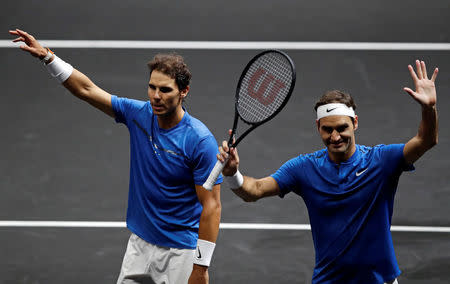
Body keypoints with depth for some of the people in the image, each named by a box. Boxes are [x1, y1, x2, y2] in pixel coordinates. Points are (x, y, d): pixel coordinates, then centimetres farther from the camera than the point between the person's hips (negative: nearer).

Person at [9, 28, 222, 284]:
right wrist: (48, 56, 1)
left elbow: (211, 205, -18)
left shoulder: (201, 141, -19)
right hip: (140, 244, 6)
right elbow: (87, 90, 9)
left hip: (181, 253, -6)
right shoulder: (139, 114, -1)